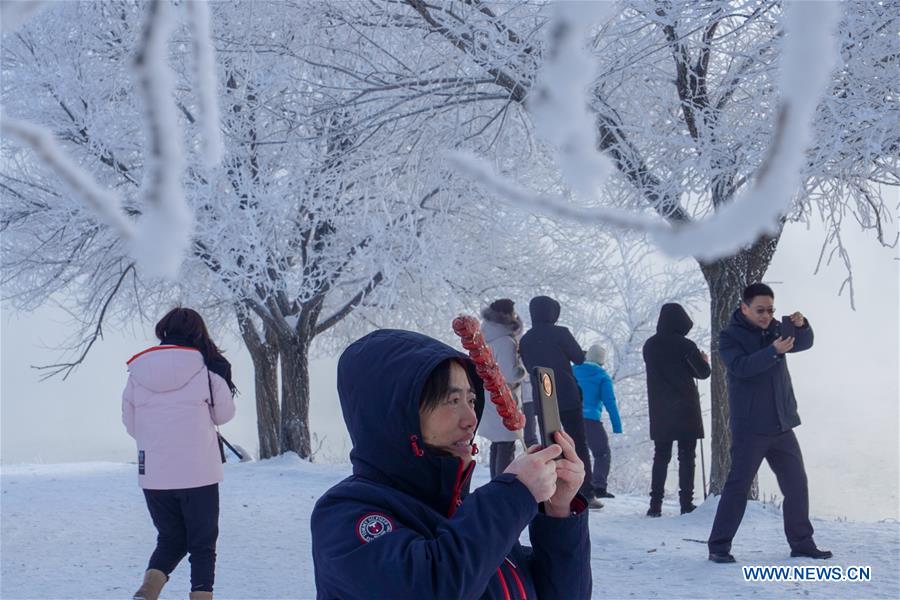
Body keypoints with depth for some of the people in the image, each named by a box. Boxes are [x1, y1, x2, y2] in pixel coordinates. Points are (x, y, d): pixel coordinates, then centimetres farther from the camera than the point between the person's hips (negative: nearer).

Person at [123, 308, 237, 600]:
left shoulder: (137, 370, 1)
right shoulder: (206, 368, -8)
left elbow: (130, 423, 11)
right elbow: (224, 413, 5)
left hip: (152, 474, 3)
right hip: (199, 473, -3)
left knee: (170, 539, 18)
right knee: (202, 544, 11)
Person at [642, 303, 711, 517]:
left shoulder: (650, 345, 4)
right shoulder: (685, 346, -10)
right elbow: (703, 372, -3)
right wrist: (704, 360, 19)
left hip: (659, 410, 4)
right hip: (685, 408, -4)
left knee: (661, 456, 8)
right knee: (686, 457, 2)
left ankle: (655, 504, 2)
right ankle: (686, 502, -1)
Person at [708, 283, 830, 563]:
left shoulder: (774, 329, 10)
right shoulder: (730, 336, -7)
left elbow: (804, 343, 5)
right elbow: (741, 366, -23)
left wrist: (801, 325, -17)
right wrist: (773, 351, -35)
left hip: (782, 425, 6)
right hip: (749, 427, -6)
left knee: (797, 484, 9)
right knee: (738, 487, -6)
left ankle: (801, 542, 20)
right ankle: (719, 546, 0)